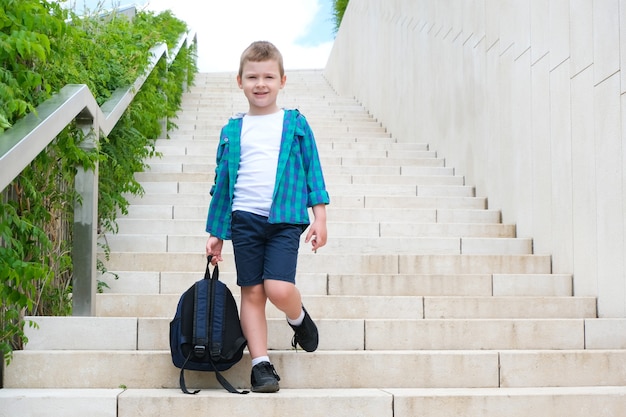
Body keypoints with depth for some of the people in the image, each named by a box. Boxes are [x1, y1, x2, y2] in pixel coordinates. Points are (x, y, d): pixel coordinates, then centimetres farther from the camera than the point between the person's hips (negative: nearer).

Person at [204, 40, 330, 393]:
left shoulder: (295, 124, 8)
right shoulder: (232, 131, 12)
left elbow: (313, 171, 8)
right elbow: (222, 182, 15)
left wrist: (319, 216, 0)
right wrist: (216, 232, 14)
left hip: (285, 218, -2)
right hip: (244, 218, 2)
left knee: (279, 288, -17)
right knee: (252, 292, 2)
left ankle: (299, 319, 17)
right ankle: (261, 364, 10)